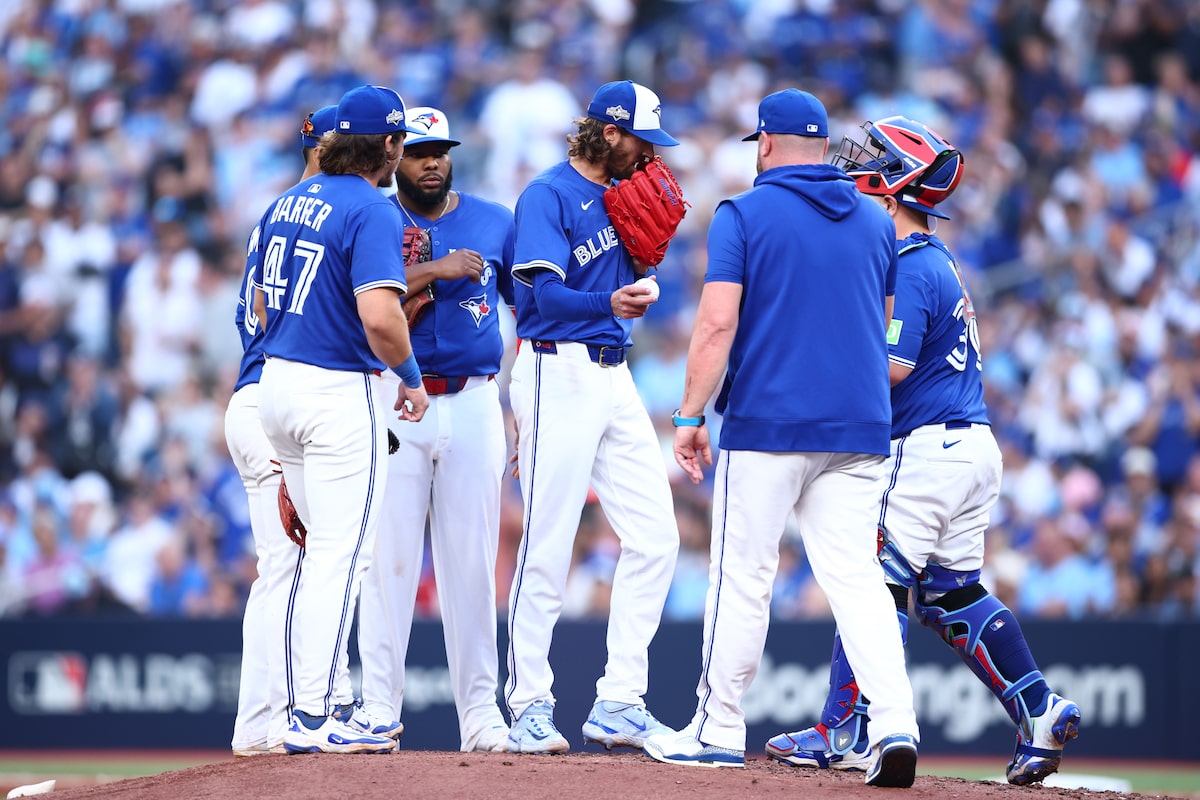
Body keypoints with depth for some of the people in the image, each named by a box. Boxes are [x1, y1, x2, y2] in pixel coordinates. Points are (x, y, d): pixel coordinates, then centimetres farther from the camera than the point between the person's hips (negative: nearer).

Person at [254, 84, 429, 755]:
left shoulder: (289, 202, 11)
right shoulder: (373, 210, -14)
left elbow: (265, 298, 19)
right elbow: (380, 315, -25)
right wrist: (412, 374, -9)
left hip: (277, 382, 9)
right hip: (340, 393, -9)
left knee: (327, 548, 18)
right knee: (343, 554, -5)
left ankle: (332, 699, 21)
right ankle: (314, 719, -8)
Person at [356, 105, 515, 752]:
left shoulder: (494, 222, 12)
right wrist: (432, 271, -21)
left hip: (474, 405, 2)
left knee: (472, 560, 2)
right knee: (389, 557, -4)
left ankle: (480, 712, 4)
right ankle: (378, 709, -1)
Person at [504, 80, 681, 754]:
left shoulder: (616, 193, 16)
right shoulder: (549, 195, -9)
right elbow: (542, 292, -20)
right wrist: (609, 304, -34)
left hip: (614, 380, 8)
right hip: (558, 375, -8)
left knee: (655, 538, 2)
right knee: (548, 547, -7)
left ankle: (620, 705, 7)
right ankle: (530, 708, 0)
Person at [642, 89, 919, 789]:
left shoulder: (745, 215, -3)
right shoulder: (876, 221, 11)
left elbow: (717, 323, -11)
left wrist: (690, 416, -7)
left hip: (766, 419, -4)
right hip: (859, 430, 4)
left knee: (742, 575, 4)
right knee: (857, 575, 1)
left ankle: (719, 730, 10)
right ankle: (896, 722, -15)